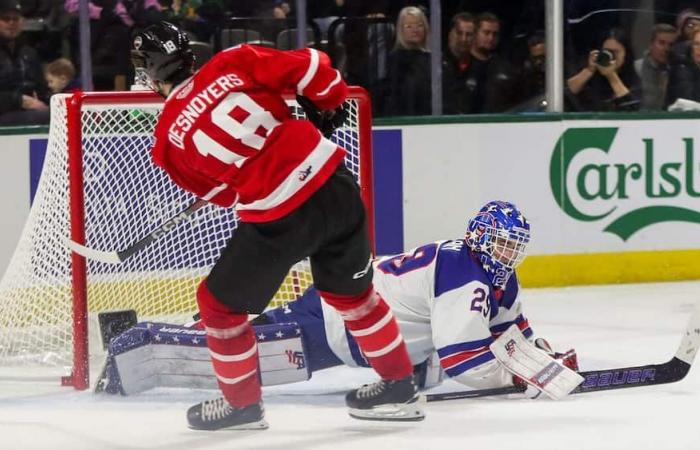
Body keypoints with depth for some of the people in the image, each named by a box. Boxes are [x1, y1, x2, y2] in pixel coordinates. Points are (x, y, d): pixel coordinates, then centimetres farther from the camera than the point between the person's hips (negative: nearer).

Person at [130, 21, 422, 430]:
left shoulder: (169, 138, 1)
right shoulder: (234, 63, 0)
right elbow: (307, 66, -3)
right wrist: (330, 104, 16)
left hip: (277, 219, -4)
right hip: (334, 183, 4)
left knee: (221, 304, 18)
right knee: (352, 292, 26)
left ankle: (243, 403, 30)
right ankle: (400, 386, 34)